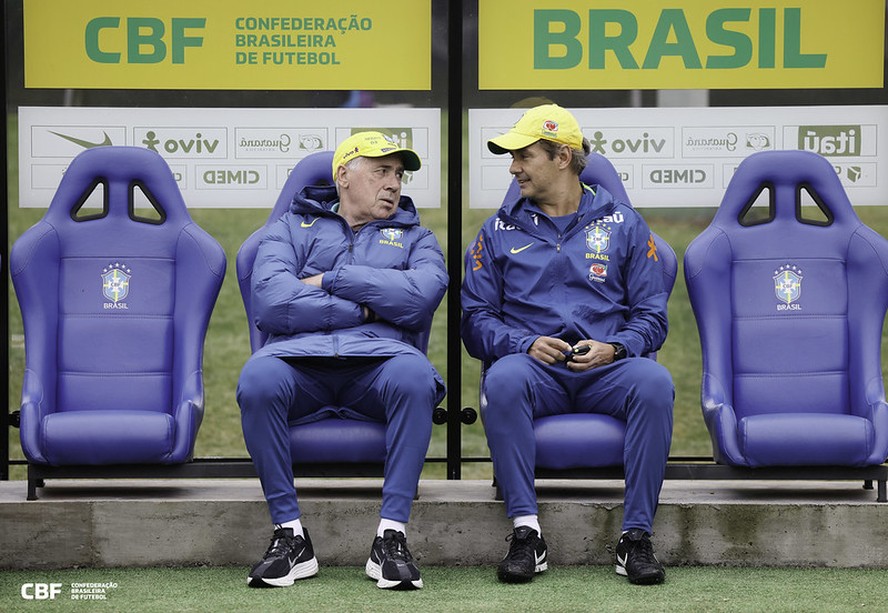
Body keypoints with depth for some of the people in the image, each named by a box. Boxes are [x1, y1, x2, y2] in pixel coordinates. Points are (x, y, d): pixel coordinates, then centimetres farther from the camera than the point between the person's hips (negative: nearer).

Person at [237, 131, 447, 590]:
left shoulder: (414, 236, 23)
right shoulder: (294, 226, 19)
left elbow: (422, 294, -3)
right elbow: (270, 300, -2)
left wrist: (330, 280, -2)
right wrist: (360, 310, -1)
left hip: (378, 359, 1)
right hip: (300, 355, 0)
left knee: (416, 376, -35)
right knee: (257, 380, -35)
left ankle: (392, 535, -31)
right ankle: (290, 535, -24)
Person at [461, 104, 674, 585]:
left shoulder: (622, 224, 15)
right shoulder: (499, 231, 16)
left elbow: (651, 315, 11)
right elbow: (476, 320, 9)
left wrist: (614, 348, -11)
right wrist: (525, 344, -11)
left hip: (606, 369, 0)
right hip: (535, 367, 0)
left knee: (654, 381, -34)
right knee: (503, 379, -36)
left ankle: (636, 536, -29)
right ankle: (526, 533, -33)